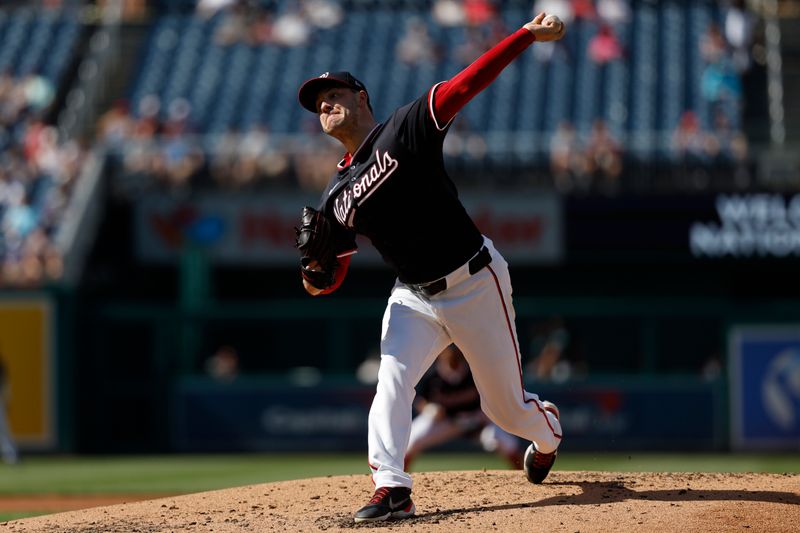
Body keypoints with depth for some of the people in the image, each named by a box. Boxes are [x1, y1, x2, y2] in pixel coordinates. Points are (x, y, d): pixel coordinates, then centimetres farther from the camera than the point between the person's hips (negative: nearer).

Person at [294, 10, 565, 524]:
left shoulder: (404, 130, -10)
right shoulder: (337, 195, 5)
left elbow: (468, 82, -20)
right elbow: (327, 281, 7)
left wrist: (528, 35, -28)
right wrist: (316, 267, -18)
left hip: (476, 284, -4)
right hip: (413, 299, 4)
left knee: (505, 405, 8)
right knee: (392, 381, -22)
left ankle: (547, 431, 42)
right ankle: (392, 489, -25)